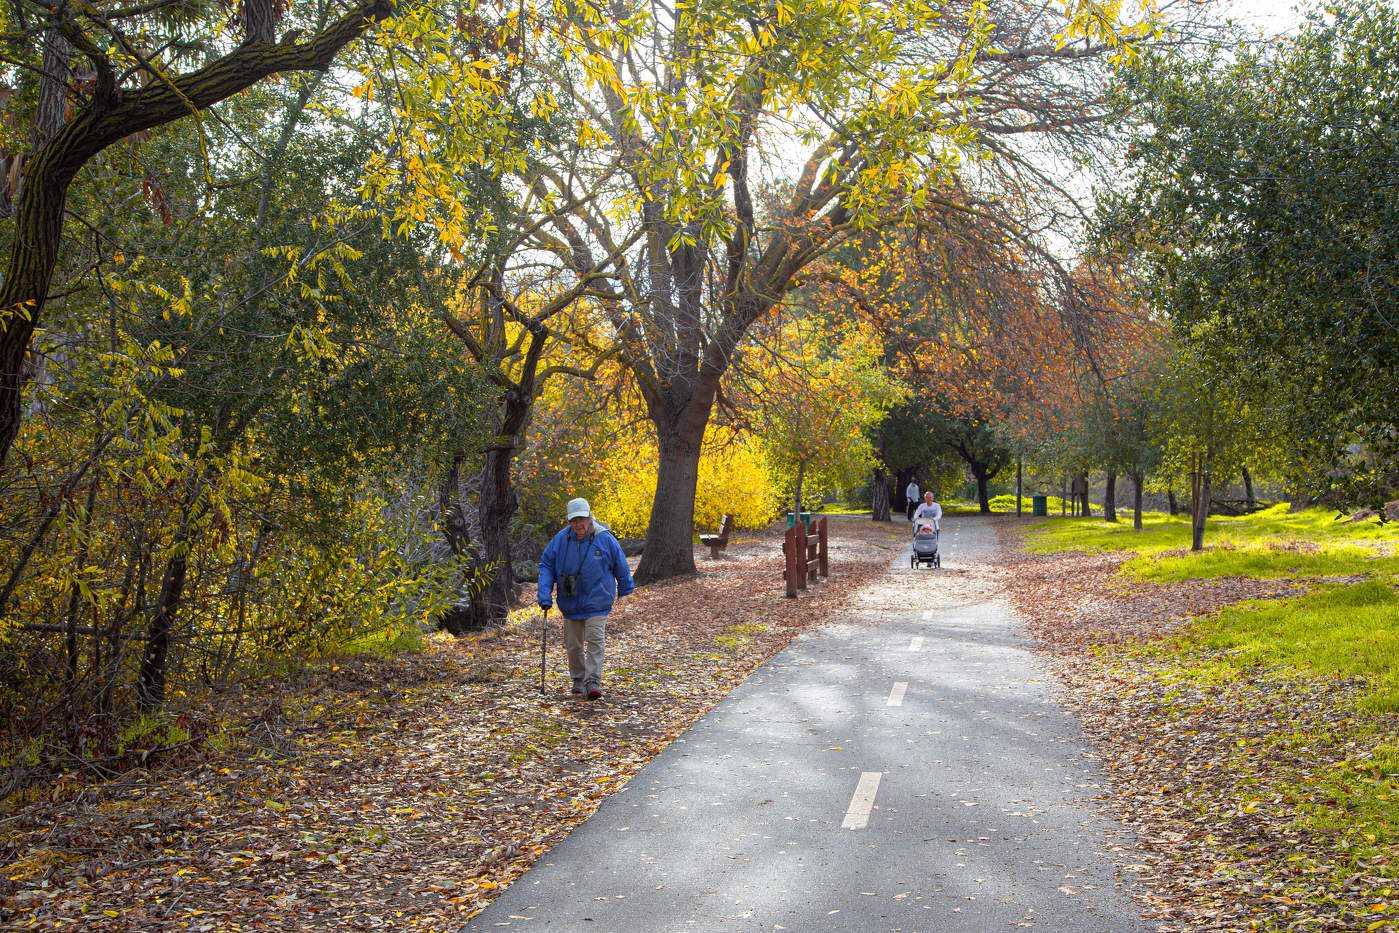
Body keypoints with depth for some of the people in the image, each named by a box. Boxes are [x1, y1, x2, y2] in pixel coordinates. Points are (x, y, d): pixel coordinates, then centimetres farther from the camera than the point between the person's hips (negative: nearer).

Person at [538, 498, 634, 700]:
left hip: (597, 602, -3)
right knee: (573, 643, 10)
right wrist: (545, 596, -8)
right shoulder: (560, 540, -6)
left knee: (595, 640, -12)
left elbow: (621, 567, 6)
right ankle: (578, 679, 27)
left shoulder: (605, 539, -10)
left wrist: (625, 590, 20)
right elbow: (546, 565, 2)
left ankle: (593, 681, -10)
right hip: (570, 604, 3)